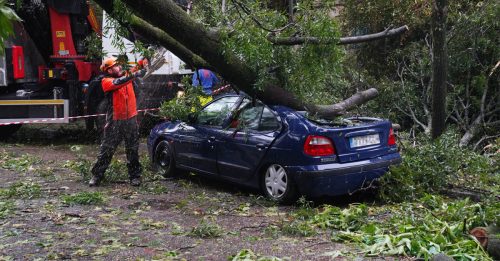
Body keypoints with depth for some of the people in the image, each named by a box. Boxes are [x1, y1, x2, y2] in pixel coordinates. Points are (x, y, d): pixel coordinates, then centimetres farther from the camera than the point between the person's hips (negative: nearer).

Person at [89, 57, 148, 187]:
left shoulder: (126, 75, 8)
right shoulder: (106, 81, -6)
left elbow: (139, 70, 3)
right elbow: (118, 82, -25)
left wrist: (142, 64, -19)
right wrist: (133, 75, -33)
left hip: (131, 119, 4)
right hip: (115, 121, -4)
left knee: (133, 150, 9)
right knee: (106, 149, 3)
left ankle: (135, 176, 19)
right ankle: (97, 175, 12)